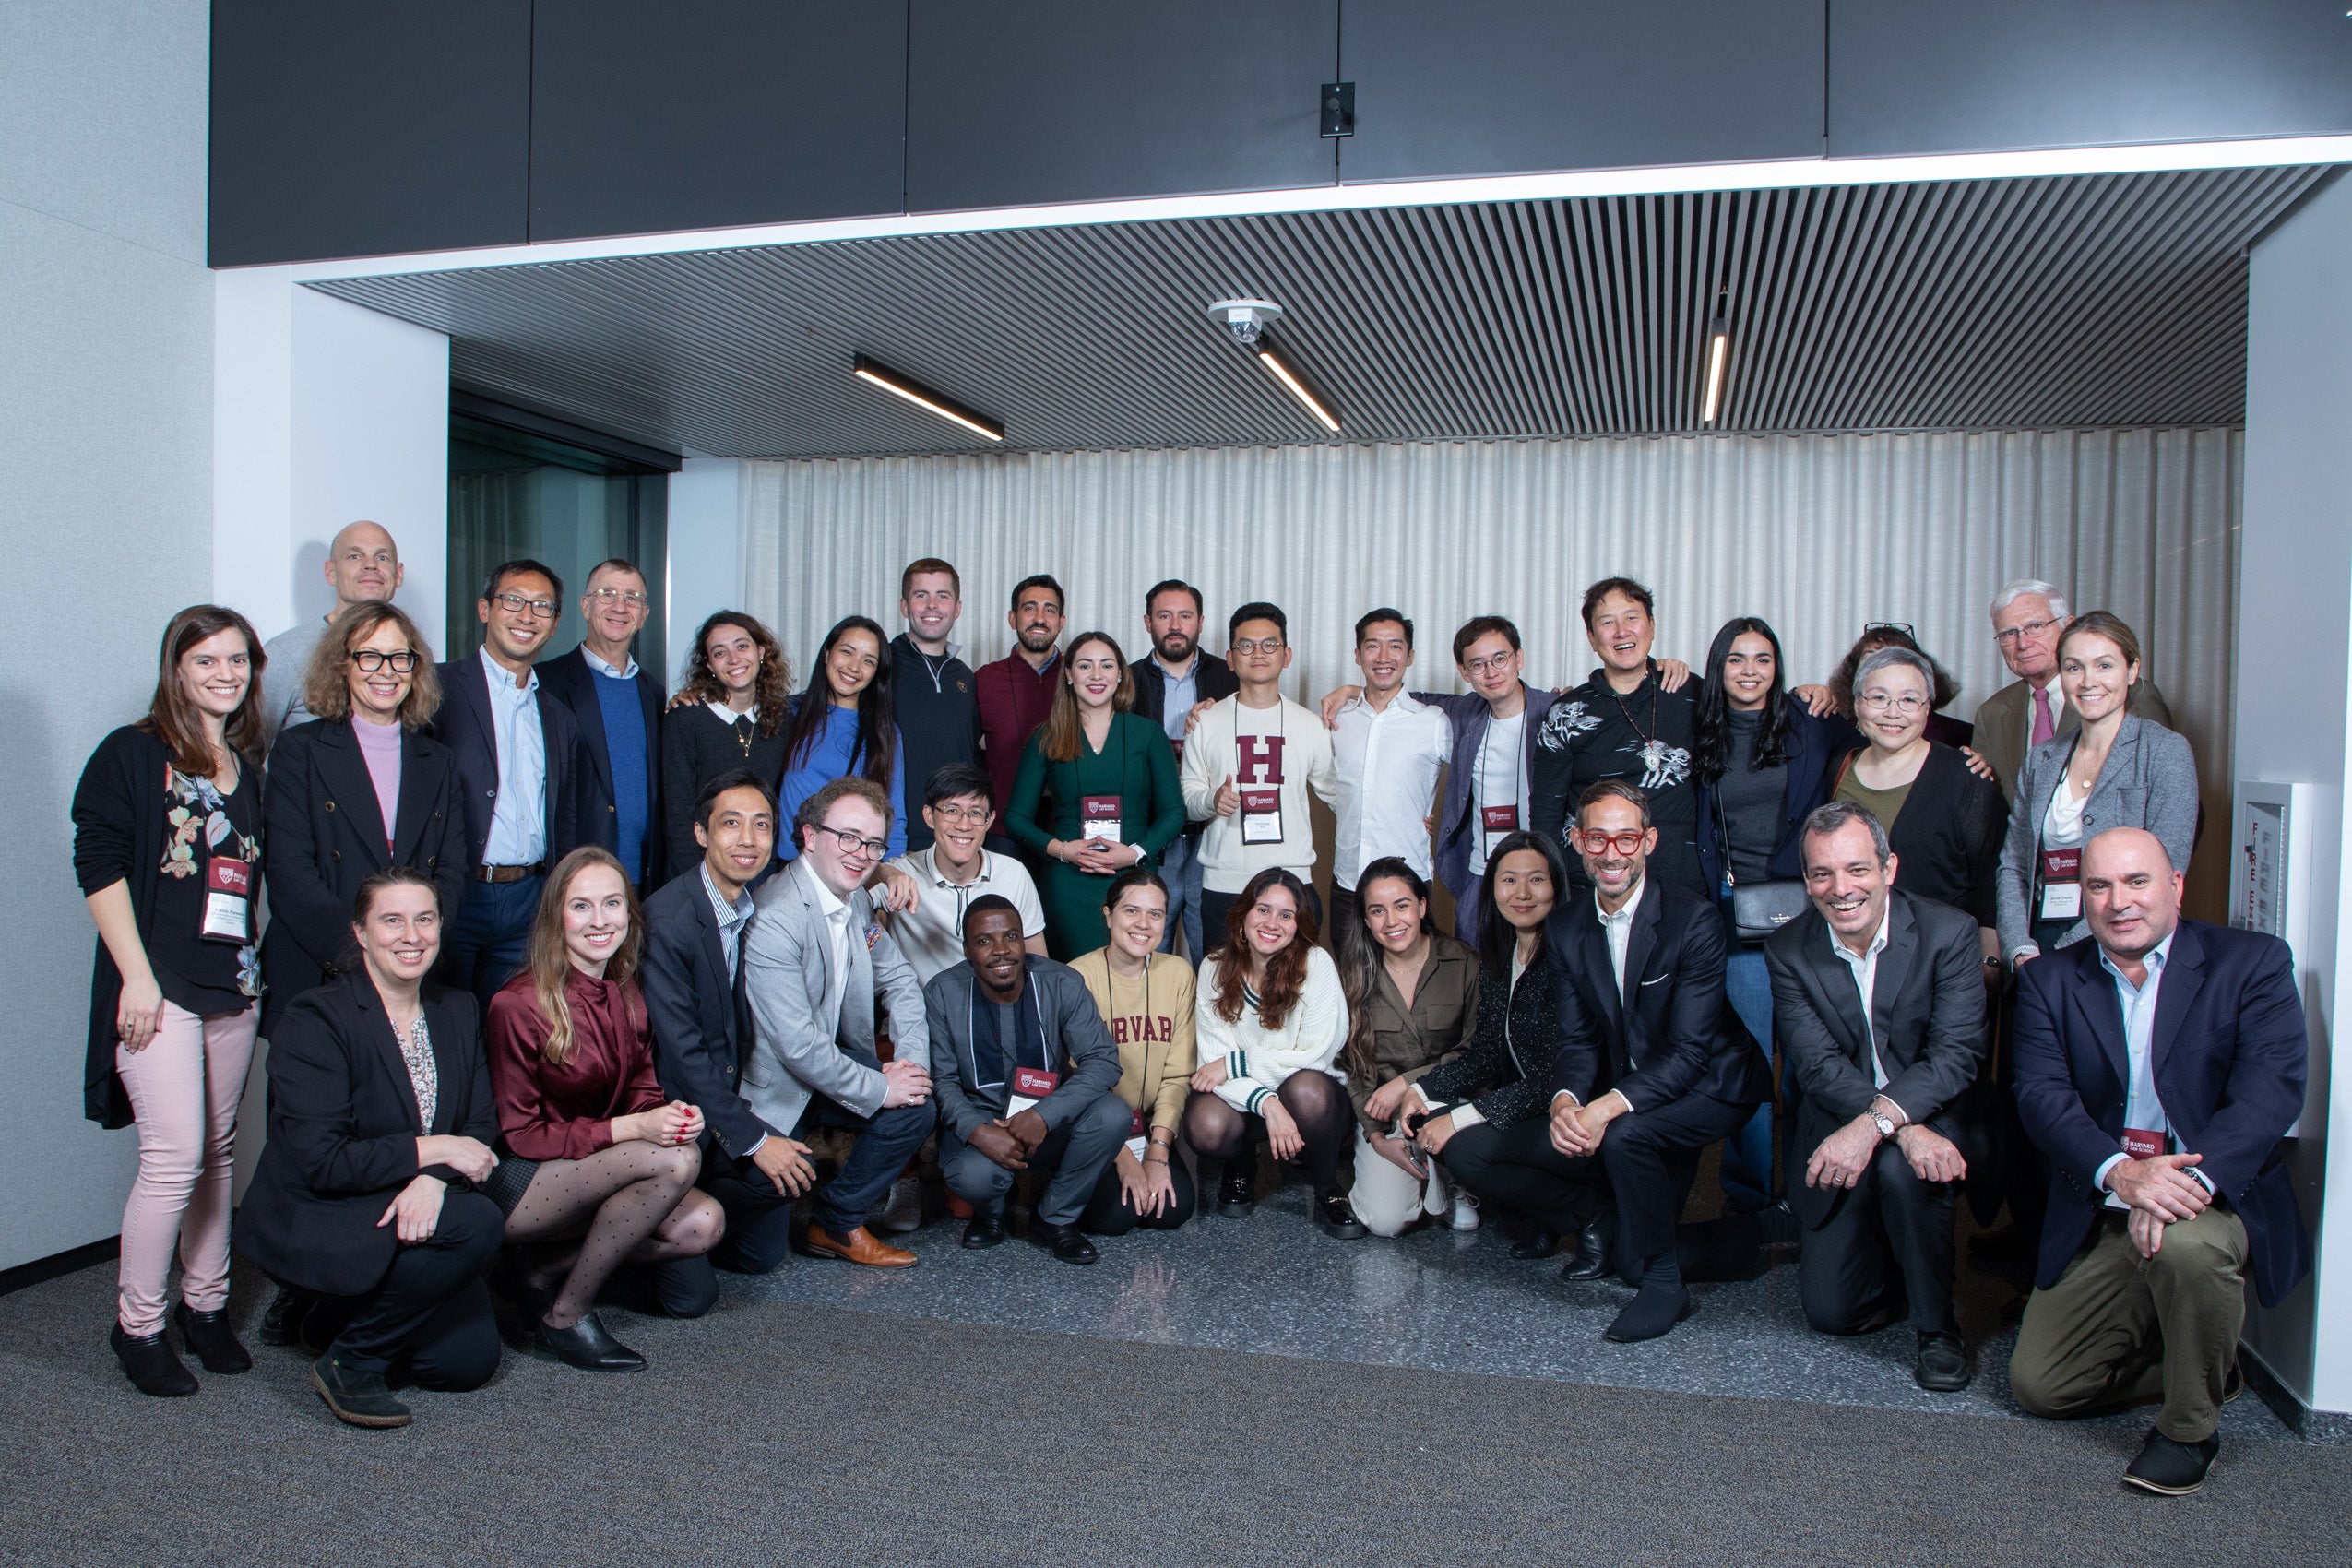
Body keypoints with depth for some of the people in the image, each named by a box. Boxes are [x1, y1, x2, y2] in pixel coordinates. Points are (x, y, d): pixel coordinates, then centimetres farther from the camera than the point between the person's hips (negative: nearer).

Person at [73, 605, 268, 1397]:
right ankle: (138, 1324, 7)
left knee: (219, 1149, 11)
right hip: (158, 985, -6)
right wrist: (137, 976, -13)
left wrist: (255, 970, 12)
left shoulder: (249, 767, 14)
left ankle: (205, 1304, 24)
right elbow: (99, 866, -8)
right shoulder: (131, 753, -3)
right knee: (176, 1154, -10)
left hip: (233, 982, 6)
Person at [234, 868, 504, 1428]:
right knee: (478, 1224, -28)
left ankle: (328, 1311, 19)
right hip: (311, 1222, -6)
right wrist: (432, 1150, -20)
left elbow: (482, 1128, 0)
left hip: (411, 1218, 7)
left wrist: (434, 1181, -21)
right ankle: (350, 1360, -8)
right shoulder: (314, 1020, -13)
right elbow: (319, 1161, -20)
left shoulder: (456, 1012, 6)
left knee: (468, 1360, -8)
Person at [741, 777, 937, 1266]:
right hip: (773, 1083, -8)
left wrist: (912, 1060, -5)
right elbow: (797, 1046, -28)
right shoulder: (773, 919, -27)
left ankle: (838, 1222, 6)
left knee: (917, 1107, -12)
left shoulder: (858, 902, 0)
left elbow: (898, 979, 12)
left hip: (833, 1056, 8)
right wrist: (879, 1089, -19)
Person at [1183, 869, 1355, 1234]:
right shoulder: (1215, 968, -5)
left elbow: (1317, 1054, -15)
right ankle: (1240, 1169, 7)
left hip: (1309, 1091, -1)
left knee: (1307, 1089, -36)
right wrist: (1267, 1104, -29)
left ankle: (1328, 1191, -7)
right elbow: (1214, 1059, -11)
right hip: (1240, 1095, 1)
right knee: (1205, 1128, -31)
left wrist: (1235, 1063, -17)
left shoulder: (1315, 964, -12)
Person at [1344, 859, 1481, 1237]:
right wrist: (1377, 1136, -11)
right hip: (1382, 1114, 1)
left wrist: (1407, 1083, -18)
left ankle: (1456, 1188, -3)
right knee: (1385, 1221, -18)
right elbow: (1352, 1064, -1)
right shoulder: (1355, 972, -3)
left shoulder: (1463, 963, -8)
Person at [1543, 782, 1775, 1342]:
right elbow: (1577, 1038, -2)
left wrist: (1606, 1107, -36)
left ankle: (1662, 1280, -6)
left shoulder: (1693, 918, -21)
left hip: (1712, 1083, -7)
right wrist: (1564, 1102, -25)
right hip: (1631, 1088, 7)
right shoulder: (1568, 928, -2)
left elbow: (1689, 1051, -24)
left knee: (1624, 1136, -31)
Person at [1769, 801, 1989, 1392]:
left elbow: (1956, 1054, -20)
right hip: (1838, 1134, 2)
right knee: (1832, 1311, -3)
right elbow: (1819, 1066, -16)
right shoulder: (1788, 951, -7)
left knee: (1899, 1171, -36)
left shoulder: (1949, 933, -12)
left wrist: (1874, 1124, -35)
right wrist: (1906, 1129, -32)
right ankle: (1891, 1256, 31)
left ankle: (1939, 1327, -10)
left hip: (1932, 1119, -2)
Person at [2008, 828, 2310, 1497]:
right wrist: (2118, 1171, -29)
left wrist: (2192, 1177, -32)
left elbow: (2273, 1085, -16)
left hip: (2217, 1201, -3)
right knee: (2038, 1385, 0)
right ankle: (2205, 1363, 27)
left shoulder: (2252, 961, -2)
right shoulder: (2049, 980, 4)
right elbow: (2042, 1093, -9)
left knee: (2187, 1245, -38)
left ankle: (2190, 1425, -10)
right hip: (2101, 1221, 4)